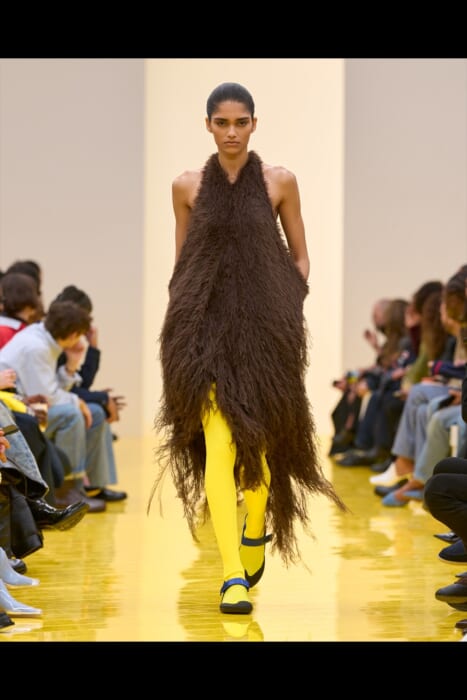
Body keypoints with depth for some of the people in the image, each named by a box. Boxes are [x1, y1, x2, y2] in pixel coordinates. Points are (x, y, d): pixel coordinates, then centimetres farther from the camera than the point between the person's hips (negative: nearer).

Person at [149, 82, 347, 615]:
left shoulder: (279, 182, 3)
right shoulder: (187, 186, 5)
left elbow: (300, 257, 9)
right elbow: (181, 262, 13)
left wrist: (292, 312, -1)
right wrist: (180, 320, 6)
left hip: (265, 326, 0)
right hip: (206, 328, 0)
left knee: (258, 439, 9)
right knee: (219, 446, -13)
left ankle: (256, 530, 41)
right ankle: (233, 577, -14)